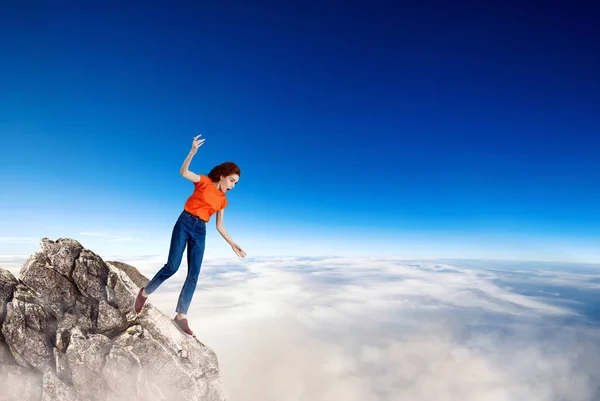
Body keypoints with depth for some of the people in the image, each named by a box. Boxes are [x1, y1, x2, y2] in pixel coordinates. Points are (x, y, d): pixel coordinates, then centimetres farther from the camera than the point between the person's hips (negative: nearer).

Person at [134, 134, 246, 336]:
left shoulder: (222, 200, 12)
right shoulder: (204, 181, 0)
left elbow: (219, 226, 15)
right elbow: (183, 172, -17)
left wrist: (233, 244, 9)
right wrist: (192, 152, -31)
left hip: (200, 231, 5)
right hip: (184, 223, -5)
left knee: (194, 274, -3)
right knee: (172, 266, -10)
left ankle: (181, 315, 5)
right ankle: (145, 293, 17)